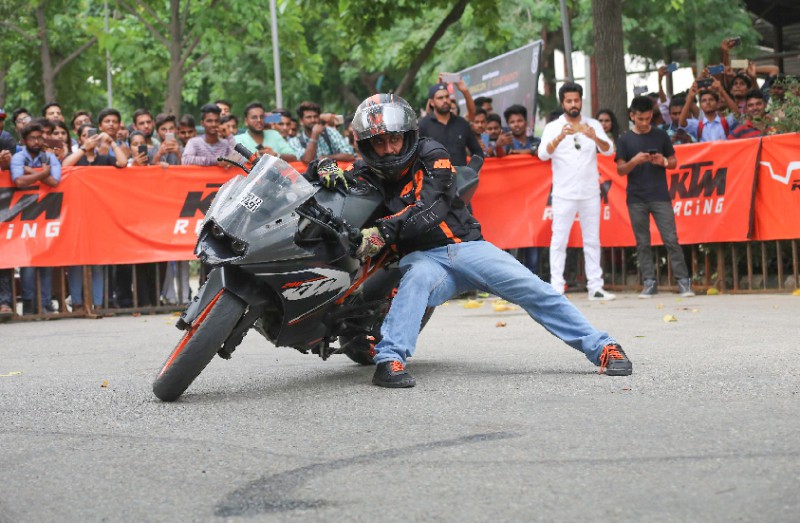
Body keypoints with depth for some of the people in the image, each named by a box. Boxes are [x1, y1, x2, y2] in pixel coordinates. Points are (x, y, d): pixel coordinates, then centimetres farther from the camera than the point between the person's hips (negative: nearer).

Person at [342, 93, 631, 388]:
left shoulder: (430, 156, -5)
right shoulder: (364, 174, 3)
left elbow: (428, 211, -18)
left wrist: (384, 231, -32)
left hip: (466, 244, 0)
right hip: (423, 257, 0)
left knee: (532, 289, -13)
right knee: (418, 276, -37)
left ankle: (600, 347, -6)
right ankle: (389, 360, -44)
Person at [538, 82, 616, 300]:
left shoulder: (593, 125, 6)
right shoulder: (553, 127, 0)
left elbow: (609, 150, -5)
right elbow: (543, 154, -14)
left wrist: (595, 137, -27)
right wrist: (559, 137, -32)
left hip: (590, 193, 3)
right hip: (564, 194, -3)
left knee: (592, 240, 6)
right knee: (559, 241, -3)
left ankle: (595, 287, 10)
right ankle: (556, 289, -3)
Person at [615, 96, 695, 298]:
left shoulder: (661, 136, 7)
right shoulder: (624, 140, 6)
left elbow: (674, 162, 12)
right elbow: (620, 170, 3)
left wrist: (663, 161, -10)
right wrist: (634, 161, -16)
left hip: (660, 196, -1)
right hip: (636, 199, 1)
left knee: (671, 239, -6)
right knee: (642, 243, 2)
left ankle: (683, 281, -5)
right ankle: (649, 283, 6)